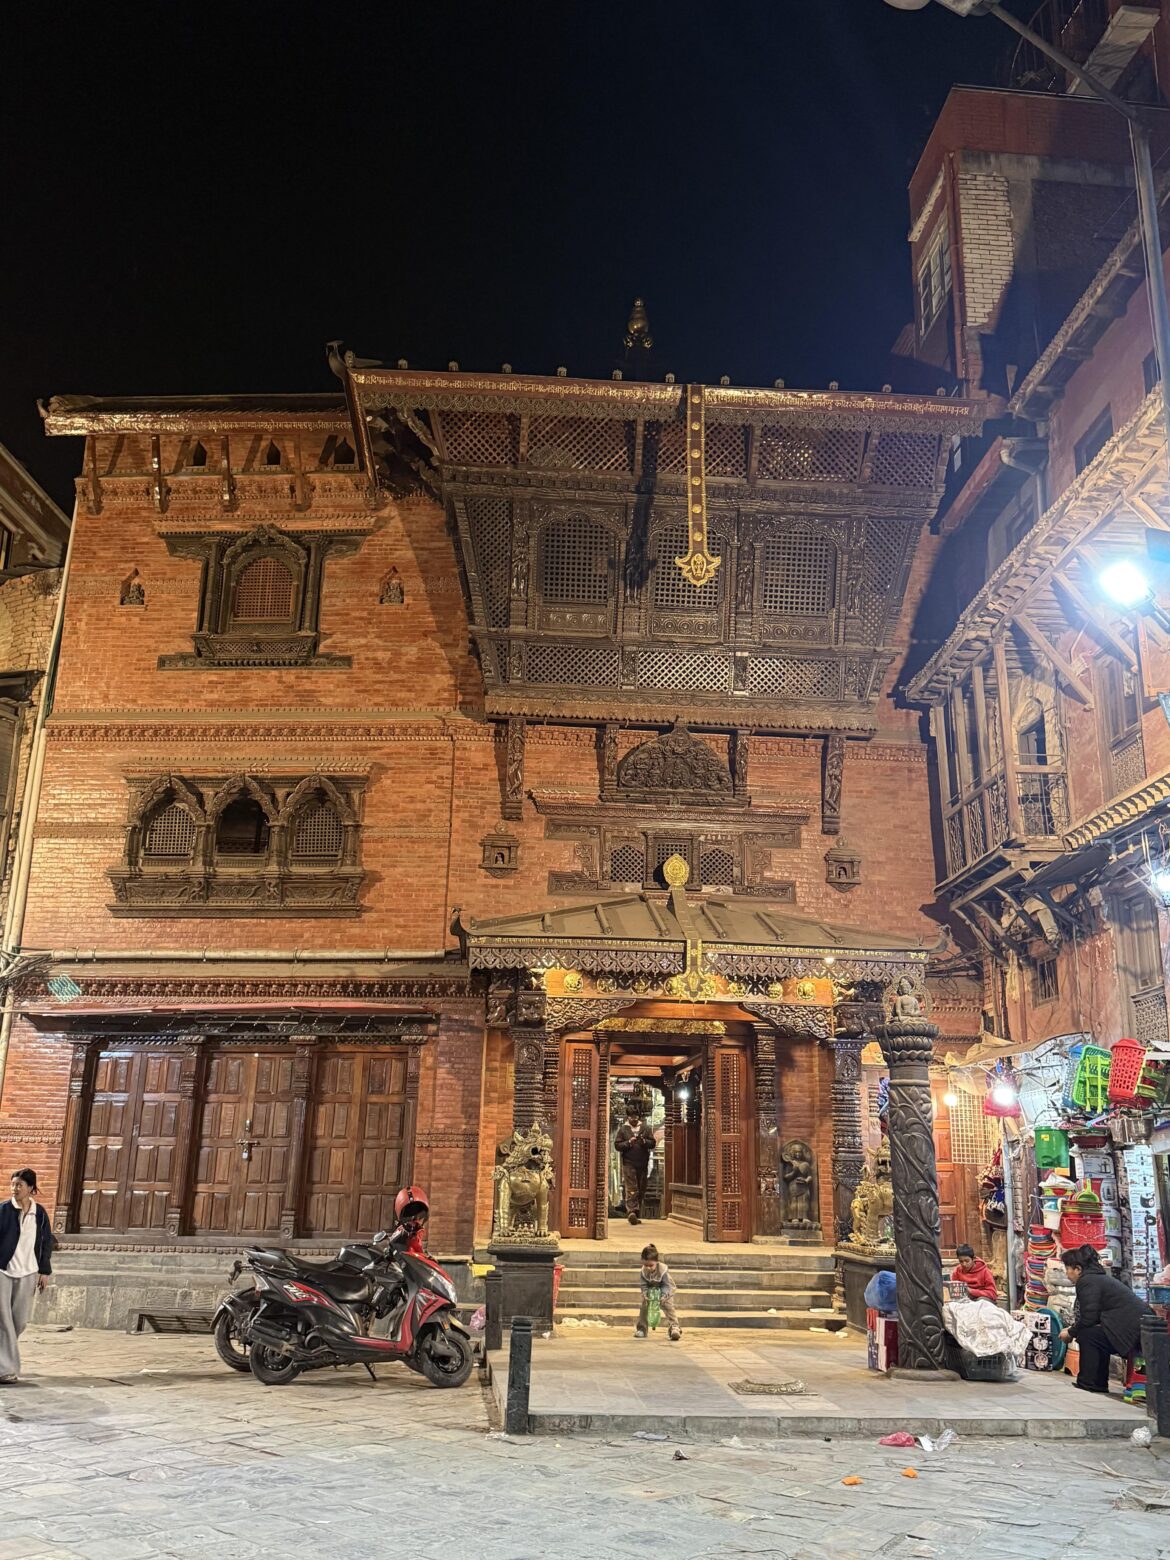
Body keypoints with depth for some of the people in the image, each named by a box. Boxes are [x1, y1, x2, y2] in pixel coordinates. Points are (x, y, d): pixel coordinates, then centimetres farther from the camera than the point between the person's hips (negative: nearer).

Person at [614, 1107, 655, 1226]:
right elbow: (617, 1145, 0)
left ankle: (637, 1215, 18)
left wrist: (644, 1141, -13)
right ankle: (631, 1211, -22)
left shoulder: (645, 1128, 10)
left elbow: (652, 1143, 6)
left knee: (641, 1190, 8)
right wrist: (628, 1143, -14)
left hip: (643, 1164, 3)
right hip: (628, 1164, -3)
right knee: (631, 1189, -14)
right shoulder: (623, 1129, 5)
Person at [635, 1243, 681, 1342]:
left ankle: (674, 1327, -27)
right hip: (651, 1291, 4)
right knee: (644, 1306, -2)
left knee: (668, 1306, -24)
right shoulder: (644, 1271, -23)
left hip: (666, 1291, -4)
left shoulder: (663, 1269, -34)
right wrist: (645, 1295, -31)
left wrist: (663, 1296, -42)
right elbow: (644, 1285, -14)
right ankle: (641, 1329, 13)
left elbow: (666, 1285, -30)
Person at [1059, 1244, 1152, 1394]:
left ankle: (1088, 1383, -2)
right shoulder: (1101, 1277, 21)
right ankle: (1099, 1383, 20)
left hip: (1134, 1330, -10)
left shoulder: (1086, 1281, -9)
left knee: (1086, 1335, -7)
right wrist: (1074, 1330, 20)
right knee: (1095, 1335, 19)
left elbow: (1088, 1319, -12)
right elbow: (1095, 1317, 24)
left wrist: (1071, 1333, 4)